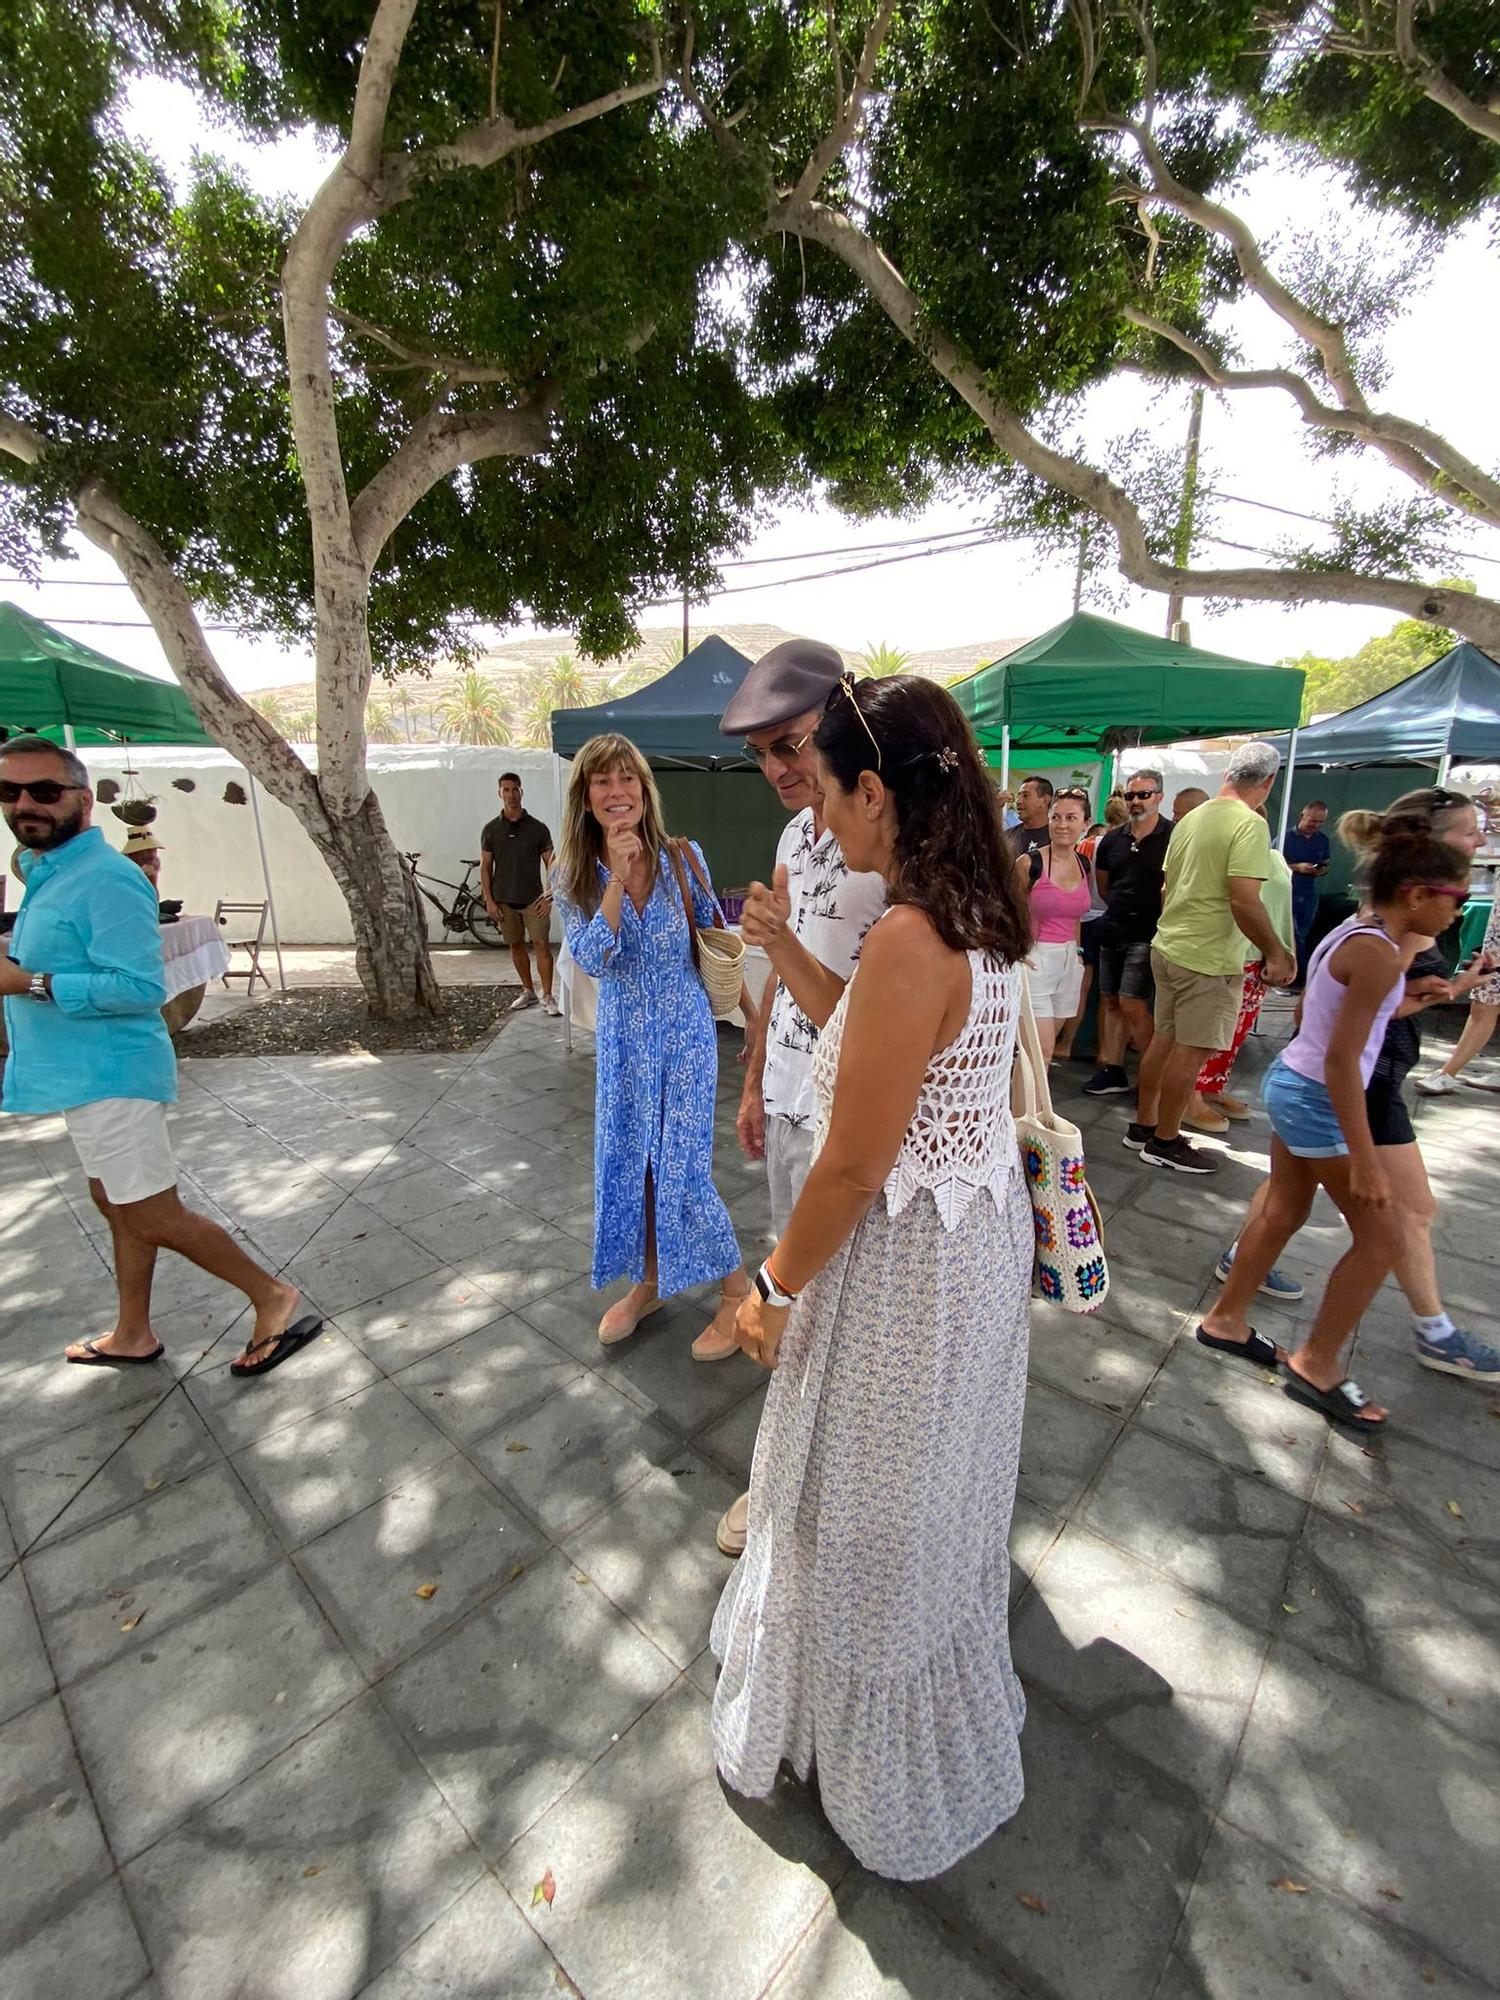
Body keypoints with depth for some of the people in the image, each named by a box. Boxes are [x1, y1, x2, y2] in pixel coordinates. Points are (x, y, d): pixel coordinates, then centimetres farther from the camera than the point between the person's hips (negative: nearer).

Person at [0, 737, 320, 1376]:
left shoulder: (105, 878, -20)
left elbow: (139, 986, -27)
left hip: (109, 1077, -10)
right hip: (85, 1075, 10)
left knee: (152, 1218, -3)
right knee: (118, 1206, 19)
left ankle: (273, 1299, 9)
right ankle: (132, 1336, 35)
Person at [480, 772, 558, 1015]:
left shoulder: (537, 828, 0)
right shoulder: (491, 830, 4)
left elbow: (551, 864, 1)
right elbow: (485, 867, 6)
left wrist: (550, 897, -8)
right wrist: (489, 901, -2)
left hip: (533, 899, -2)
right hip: (504, 901, 2)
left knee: (542, 944, -8)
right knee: (516, 945, 9)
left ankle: (547, 997, -4)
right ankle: (528, 991, 22)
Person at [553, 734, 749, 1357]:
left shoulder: (683, 859, -7)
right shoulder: (575, 877, -4)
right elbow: (593, 960, -18)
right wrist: (617, 879, -25)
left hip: (685, 1032, -3)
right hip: (623, 1038, 3)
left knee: (683, 1167, -1)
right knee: (626, 1163, 13)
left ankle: (737, 1289, 22)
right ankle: (647, 1282, 37)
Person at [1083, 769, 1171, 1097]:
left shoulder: (1173, 837, -9)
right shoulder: (1112, 839, 9)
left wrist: (1145, 914, -8)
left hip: (1148, 934, -6)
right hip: (1113, 931, 6)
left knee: (1132, 1005, -10)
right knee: (1110, 1002, 9)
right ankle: (1112, 1072, 18)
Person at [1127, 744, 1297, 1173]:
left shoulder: (1190, 820, 9)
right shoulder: (1250, 824, -14)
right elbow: (1244, 901, -21)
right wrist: (1275, 953, -10)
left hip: (1167, 947, 8)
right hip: (1209, 959, -8)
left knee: (1164, 1040, 16)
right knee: (1190, 1052, 2)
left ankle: (1143, 1125, 27)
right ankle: (1165, 1141, 12)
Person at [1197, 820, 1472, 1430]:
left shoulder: (1354, 931, 7)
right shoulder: (1378, 955, -21)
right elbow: (1342, 1059, -24)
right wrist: (1363, 1157, -22)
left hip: (1291, 1082, 9)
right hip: (1318, 1099, -9)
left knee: (1284, 1212, 20)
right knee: (1381, 1235, 5)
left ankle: (1225, 1319, 34)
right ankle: (1316, 1363, 17)